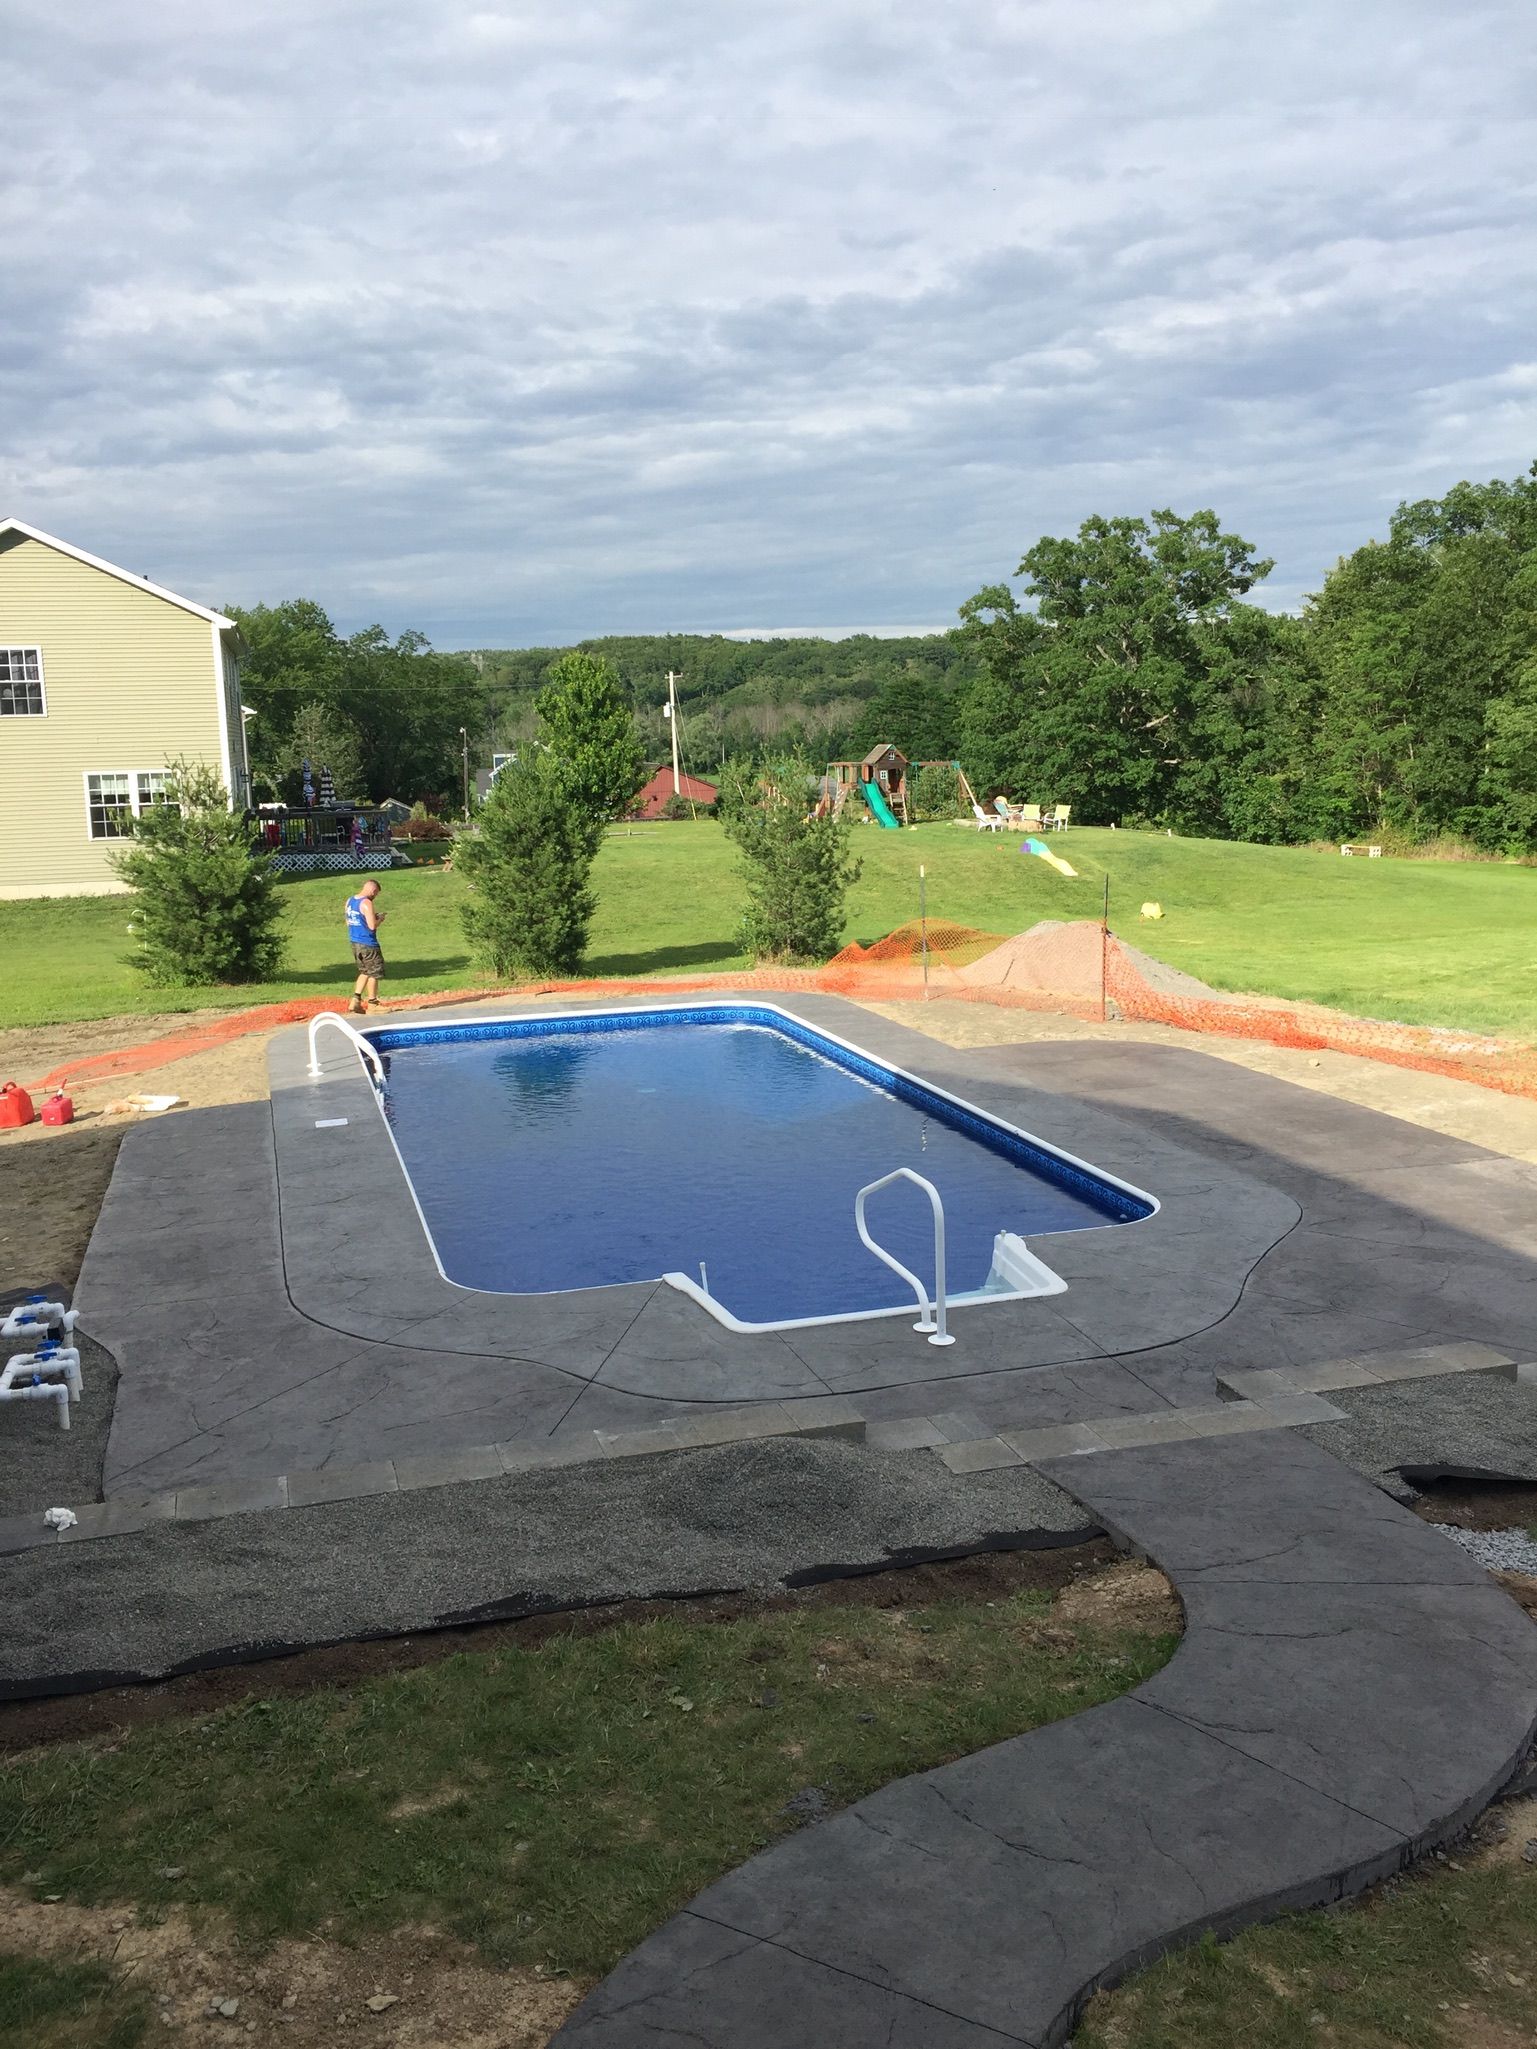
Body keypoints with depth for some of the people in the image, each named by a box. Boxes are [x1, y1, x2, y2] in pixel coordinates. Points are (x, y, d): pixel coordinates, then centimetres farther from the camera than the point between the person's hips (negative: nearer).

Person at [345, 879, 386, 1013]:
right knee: (374, 973, 5)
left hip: (354, 943, 8)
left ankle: (355, 1001, 13)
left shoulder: (349, 901, 9)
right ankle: (372, 1004, 11)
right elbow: (372, 926, -23)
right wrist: (380, 919, -3)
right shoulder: (367, 903, -17)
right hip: (368, 944, -8)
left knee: (365, 972, 20)